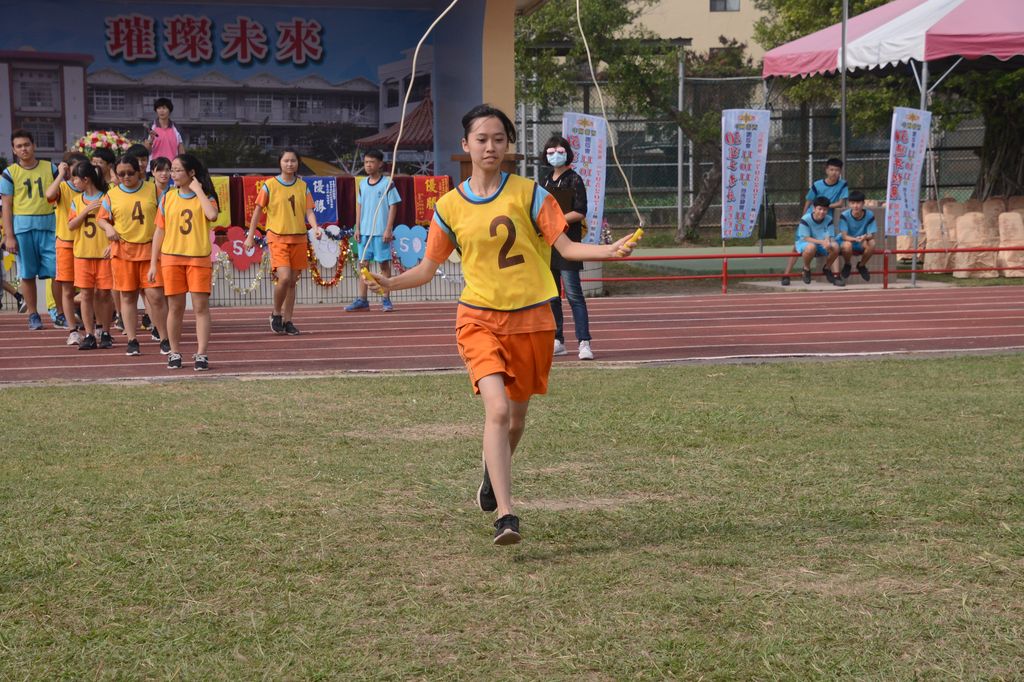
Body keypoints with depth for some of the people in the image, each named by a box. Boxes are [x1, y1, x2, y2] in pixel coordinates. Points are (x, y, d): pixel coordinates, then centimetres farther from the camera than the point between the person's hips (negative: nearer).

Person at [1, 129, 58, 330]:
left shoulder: (50, 168, 8)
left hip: (48, 225, 1)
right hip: (22, 227, -1)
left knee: (57, 272, -4)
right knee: (27, 274, 3)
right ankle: (33, 315, 12)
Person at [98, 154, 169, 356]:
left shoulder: (153, 190, 4)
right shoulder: (112, 195, 6)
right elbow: (101, 218, 13)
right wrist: (108, 228, -8)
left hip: (150, 249, -1)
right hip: (123, 250, 1)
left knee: (155, 295, -7)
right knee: (127, 296, 4)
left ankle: (165, 340, 3)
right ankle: (132, 341, 11)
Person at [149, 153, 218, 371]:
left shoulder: (205, 196, 1)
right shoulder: (168, 198, 7)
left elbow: (212, 215, -22)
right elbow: (159, 231, 9)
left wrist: (198, 190, -13)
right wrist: (153, 264, 5)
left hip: (199, 258, -2)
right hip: (171, 259, 2)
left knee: (201, 306, -4)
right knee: (175, 308, 6)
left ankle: (201, 355, -2)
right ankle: (174, 353, 15)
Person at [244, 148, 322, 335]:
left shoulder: (303, 186, 8)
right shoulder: (270, 185, -2)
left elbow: (308, 210, 4)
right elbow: (258, 210, 2)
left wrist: (315, 227, -16)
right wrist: (250, 236, 1)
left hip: (298, 238, 4)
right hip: (277, 237, -4)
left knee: (292, 281, 6)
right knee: (284, 278, -18)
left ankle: (287, 321, 15)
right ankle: (276, 314, 3)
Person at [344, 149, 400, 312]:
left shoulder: (387, 183, -4)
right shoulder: (362, 184, 11)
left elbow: (393, 206, -6)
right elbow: (359, 206, 16)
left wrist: (388, 229, -12)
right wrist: (357, 228, 9)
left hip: (381, 232, -5)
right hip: (364, 231, 5)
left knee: (383, 264, 0)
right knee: (363, 264, 5)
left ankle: (386, 300, 6)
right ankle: (362, 300, 9)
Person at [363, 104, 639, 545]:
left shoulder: (529, 194, -1)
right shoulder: (449, 206, 3)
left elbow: (566, 247, -1)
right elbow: (427, 269, 10)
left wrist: (610, 250, -18)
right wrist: (390, 283, -8)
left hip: (531, 319, 1)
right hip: (479, 319, -1)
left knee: (516, 415, 12)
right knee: (497, 408, -21)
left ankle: (492, 473, 46)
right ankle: (505, 516, -22)